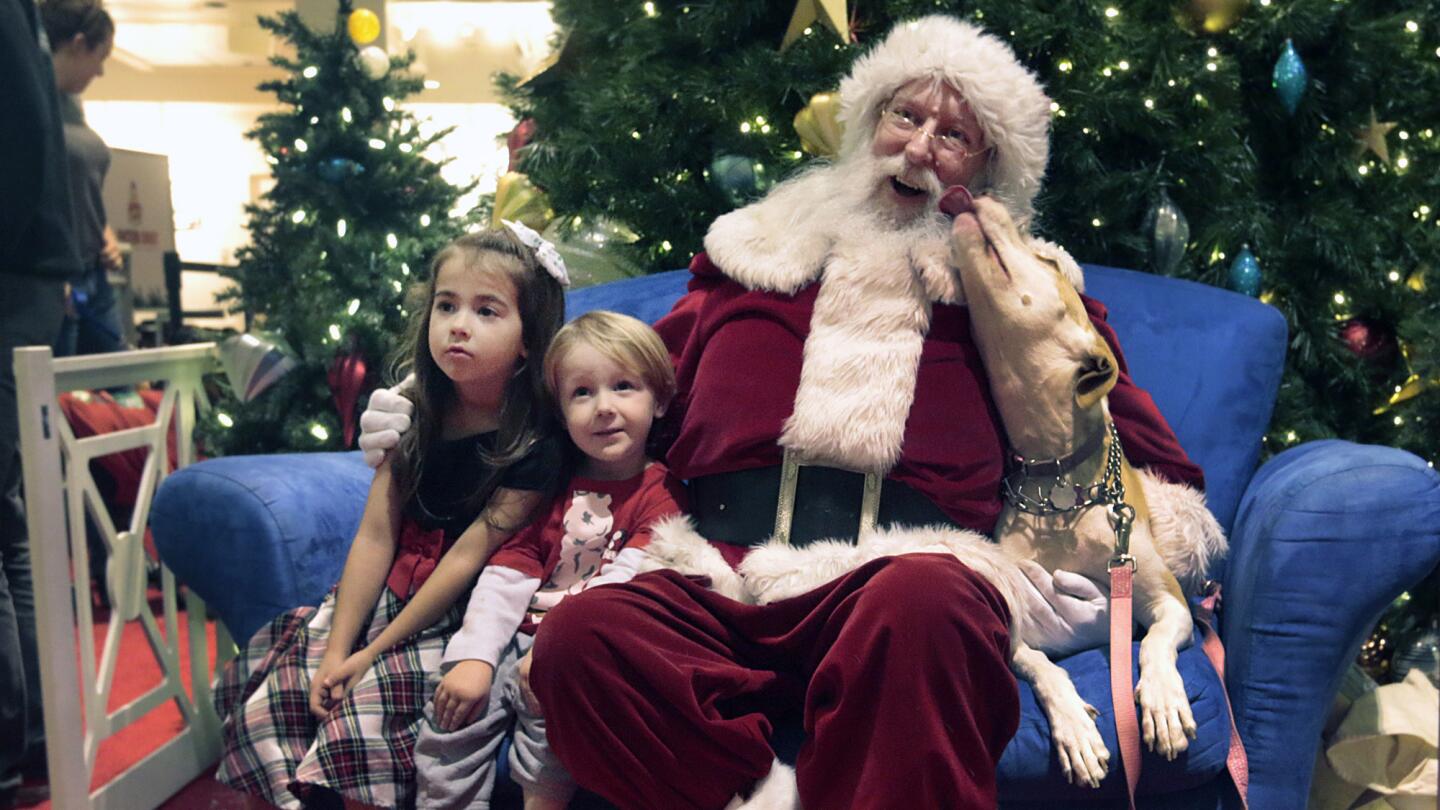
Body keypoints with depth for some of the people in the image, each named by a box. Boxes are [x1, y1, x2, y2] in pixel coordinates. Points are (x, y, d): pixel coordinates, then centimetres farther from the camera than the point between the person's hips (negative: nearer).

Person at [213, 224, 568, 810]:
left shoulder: (535, 443, -18)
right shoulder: (416, 410, 0)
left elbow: (470, 555, -17)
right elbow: (376, 535, -4)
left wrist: (373, 652, -14)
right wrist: (336, 650, -10)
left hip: (461, 612, -5)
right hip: (391, 589, 6)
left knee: (366, 718, -24)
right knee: (265, 696, -7)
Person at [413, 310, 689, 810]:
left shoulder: (660, 493, -1)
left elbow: (627, 582, -15)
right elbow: (507, 574, 9)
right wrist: (474, 657, -5)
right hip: (522, 636, 5)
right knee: (456, 704, -16)